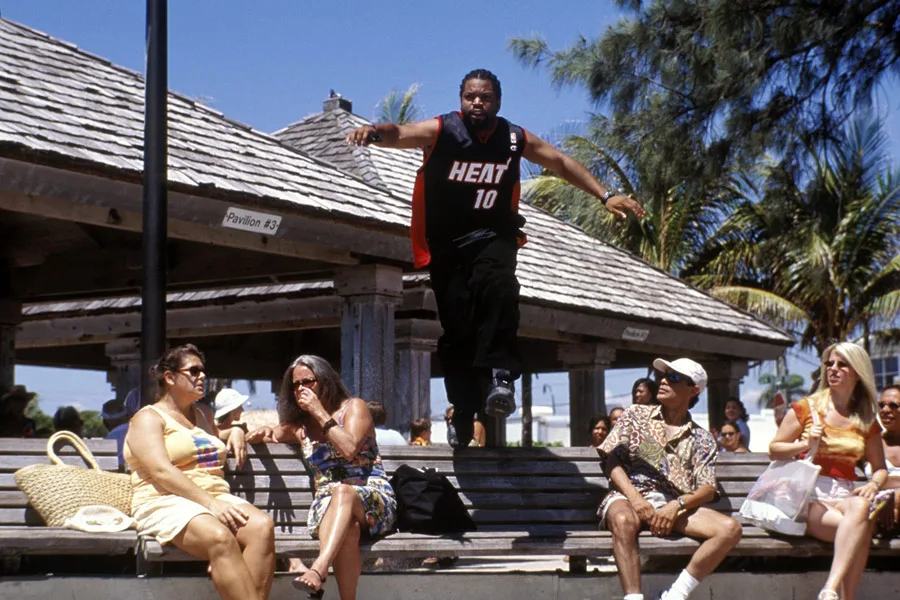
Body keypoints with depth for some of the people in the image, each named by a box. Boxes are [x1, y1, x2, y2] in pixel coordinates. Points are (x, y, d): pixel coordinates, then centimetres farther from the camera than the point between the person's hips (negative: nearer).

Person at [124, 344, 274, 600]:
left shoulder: (200, 416, 28)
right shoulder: (148, 418, 5)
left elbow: (217, 435, 52)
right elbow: (161, 472, -10)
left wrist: (235, 431, 25)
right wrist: (211, 503, -21)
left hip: (217, 499, 6)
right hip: (166, 504, -6)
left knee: (262, 526, -28)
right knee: (220, 537, -38)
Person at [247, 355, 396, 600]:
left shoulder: (354, 407, 8)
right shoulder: (300, 425, 22)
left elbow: (349, 449, -9)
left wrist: (320, 413, -7)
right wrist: (262, 433, 2)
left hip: (374, 500, -2)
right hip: (328, 505, 2)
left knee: (343, 492, -40)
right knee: (347, 528, -38)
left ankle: (317, 570, -61)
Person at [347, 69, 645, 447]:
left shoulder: (515, 139, -1)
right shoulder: (440, 131, -10)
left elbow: (561, 163, 10)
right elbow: (400, 134, -27)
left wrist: (605, 196, 6)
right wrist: (376, 132, -50)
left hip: (493, 236, 1)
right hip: (446, 242, 0)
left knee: (498, 286, -33)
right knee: (456, 331, -2)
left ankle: (499, 375, -34)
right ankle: (463, 416, 9)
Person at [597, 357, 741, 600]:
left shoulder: (702, 439, 16)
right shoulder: (635, 415, 15)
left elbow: (707, 490, 5)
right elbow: (612, 461, 4)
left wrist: (675, 506, -16)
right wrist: (635, 498, -14)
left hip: (675, 504, 2)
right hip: (629, 496, -2)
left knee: (730, 529, -23)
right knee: (623, 521, -40)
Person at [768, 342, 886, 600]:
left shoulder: (866, 422, 16)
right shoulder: (806, 408, 8)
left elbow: (880, 468, 19)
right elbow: (773, 451, 8)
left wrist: (873, 485, -5)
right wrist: (805, 444, -11)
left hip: (845, 496, 3)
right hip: (808, 496, -2)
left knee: (861, 508, -38)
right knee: (859, 529, -34)